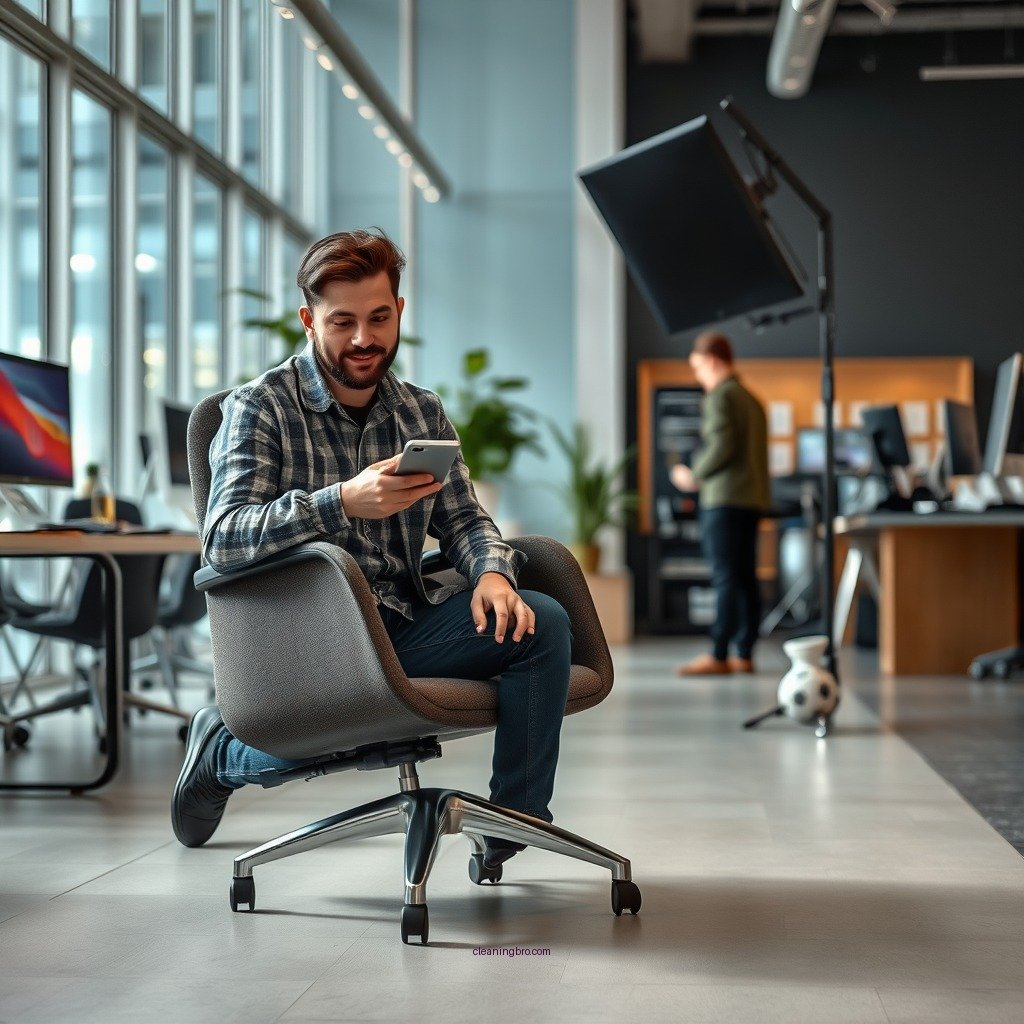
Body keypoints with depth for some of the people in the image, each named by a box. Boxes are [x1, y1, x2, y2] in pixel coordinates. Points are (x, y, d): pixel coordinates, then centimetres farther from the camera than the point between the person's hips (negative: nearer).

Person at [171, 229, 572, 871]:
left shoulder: (423, 413, 13)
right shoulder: (260, 408, -6)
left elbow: (463, 519, 10)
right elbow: (223, 539, -19)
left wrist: (492, 572, -15)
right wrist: (342, 503, -34)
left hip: (404, 625, 5)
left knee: (542, 621, -17)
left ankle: (517, 816, 1)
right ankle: (223, 751, 8)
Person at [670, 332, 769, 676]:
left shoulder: (719, 396, -9)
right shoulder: (751, 399, 18)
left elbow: (722, 447, -18)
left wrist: (694, 475, -5)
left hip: (724, 499, -9)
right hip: (753, 498, 9)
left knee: (726, 579, -10)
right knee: (746, 579, 8)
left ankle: (718, 656, -11)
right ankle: (744, 654, 9)